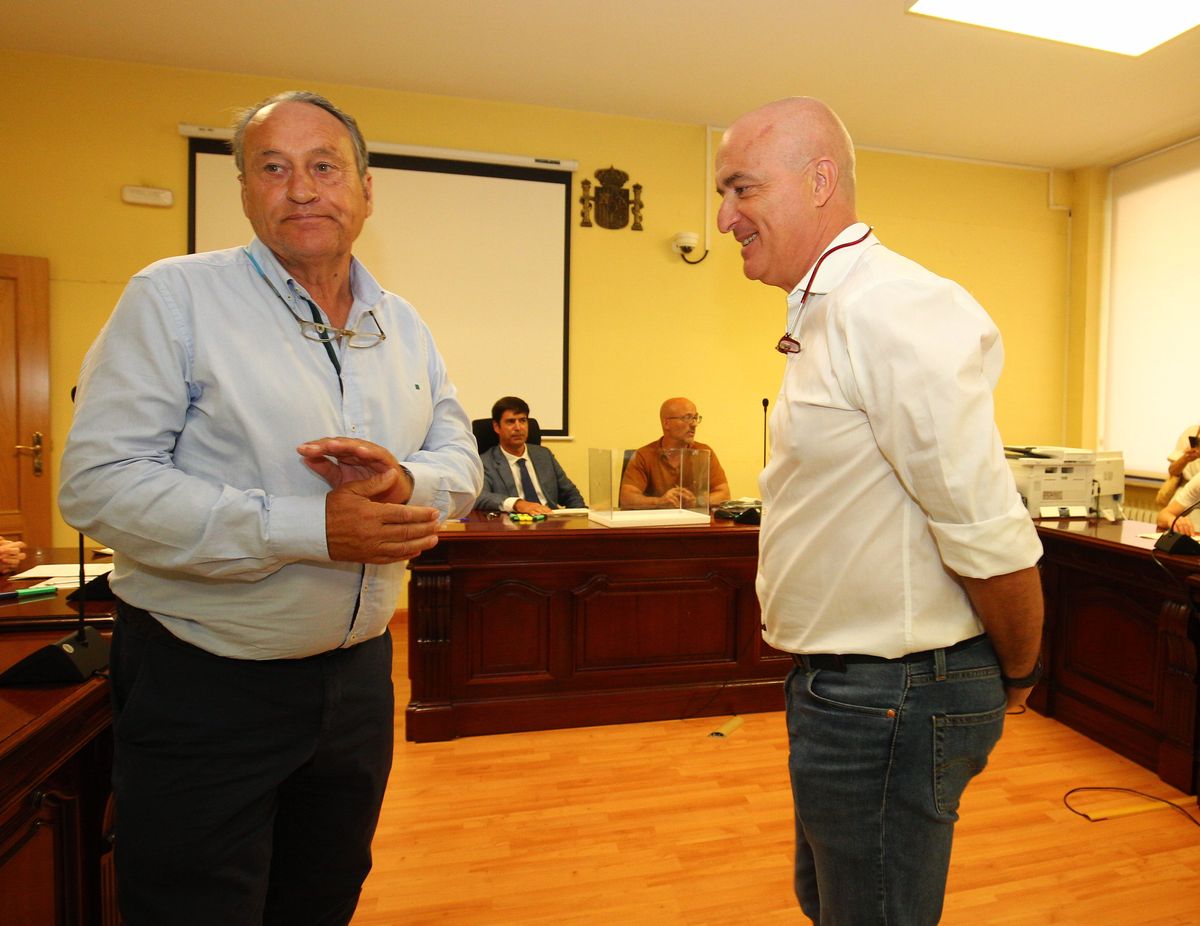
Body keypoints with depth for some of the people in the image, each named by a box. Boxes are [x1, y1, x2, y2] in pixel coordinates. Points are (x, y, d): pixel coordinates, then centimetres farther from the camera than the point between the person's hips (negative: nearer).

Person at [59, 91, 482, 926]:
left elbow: (462, 463, 7)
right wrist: (313, 528, -25)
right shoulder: (175, 296, -9)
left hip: (359, 674, 5)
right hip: (203, 686, -4)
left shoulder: (404, 325, 6)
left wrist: (405, 482, -17)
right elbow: (100, 482, -17)